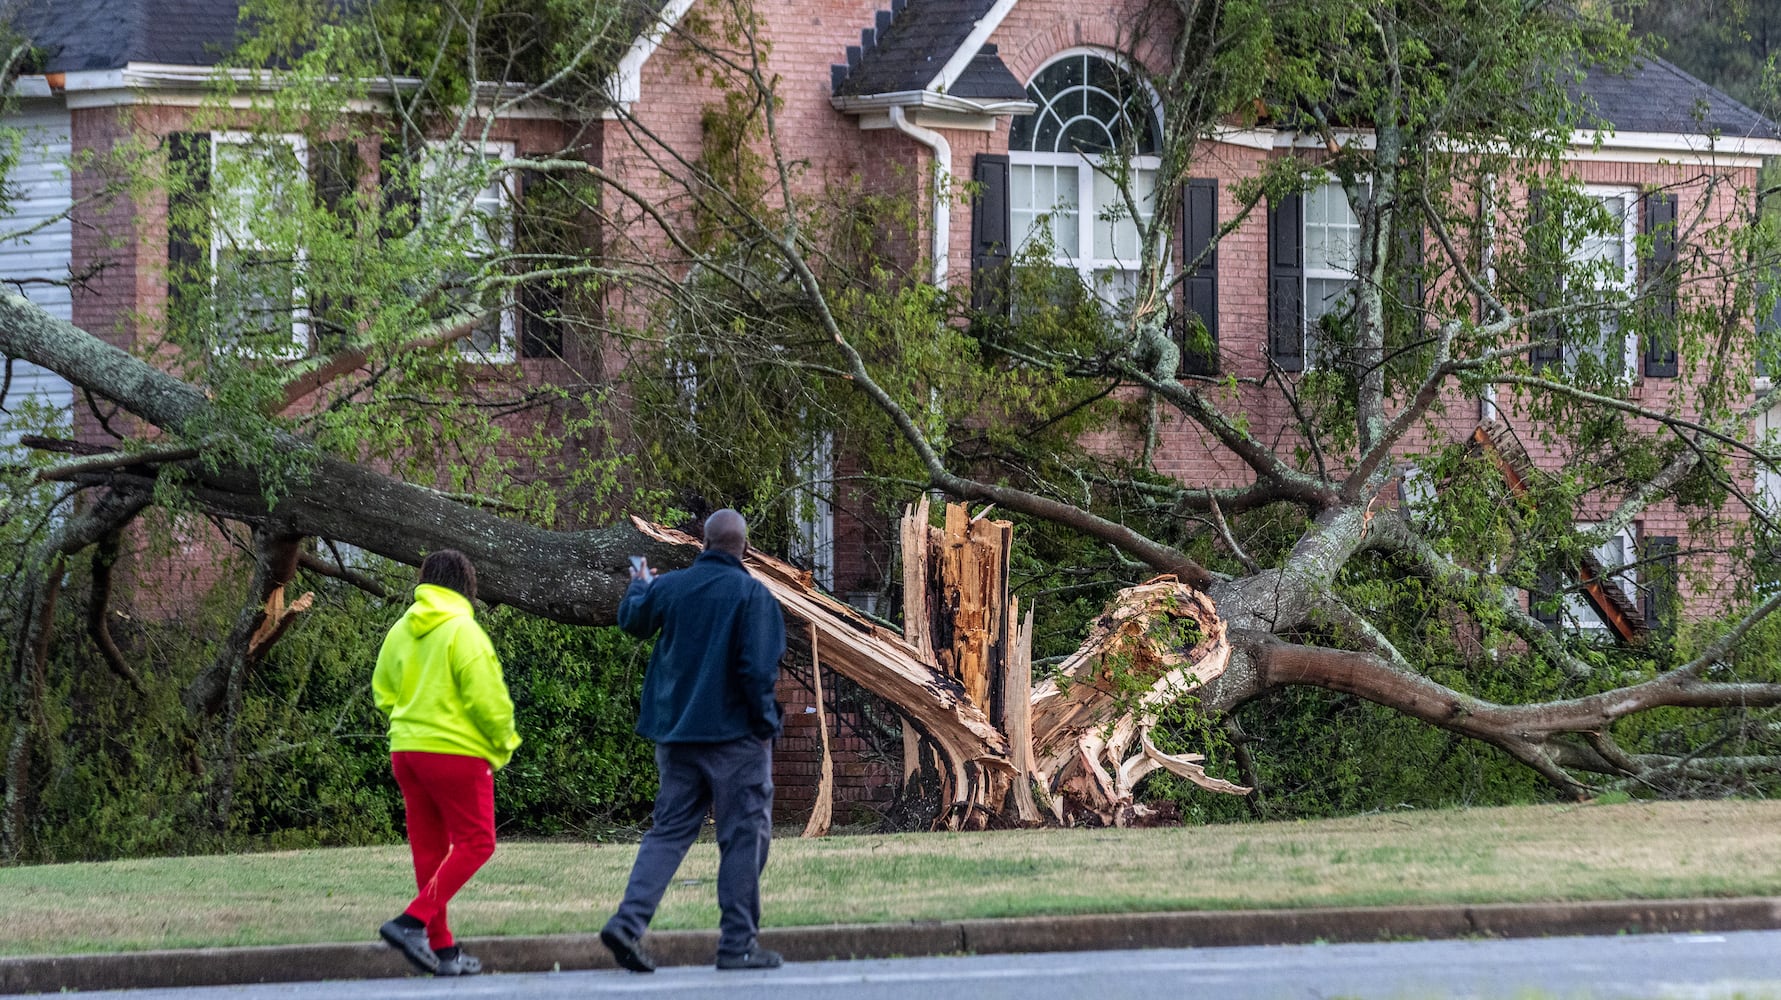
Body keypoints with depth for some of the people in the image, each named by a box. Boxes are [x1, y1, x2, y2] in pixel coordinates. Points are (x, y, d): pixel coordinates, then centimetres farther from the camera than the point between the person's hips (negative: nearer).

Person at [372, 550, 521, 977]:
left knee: (429, 847, 11)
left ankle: (443, 949, 11)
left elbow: (383, 693, 12)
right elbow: (486, 698, -15)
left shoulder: (401, 631, 8)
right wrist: (503, 744, 0)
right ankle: (413, 922, -14)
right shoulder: (463, 631, -12)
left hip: (406, 750, 7)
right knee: (474, 843, 0)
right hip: (456, 751, -7)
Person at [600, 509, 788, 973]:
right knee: (744, 835, 3)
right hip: (735, 735, -5)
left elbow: (632, 621, 25)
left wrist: (638, 585, 46)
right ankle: (738, 943, 3)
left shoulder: (669, 587, 4)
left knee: (669, 831, 11)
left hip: (675, 734, 5)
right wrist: (764, 723, -5)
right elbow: (757, 668, -18)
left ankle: (629, 921, -5)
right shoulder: (751, 595, -12)